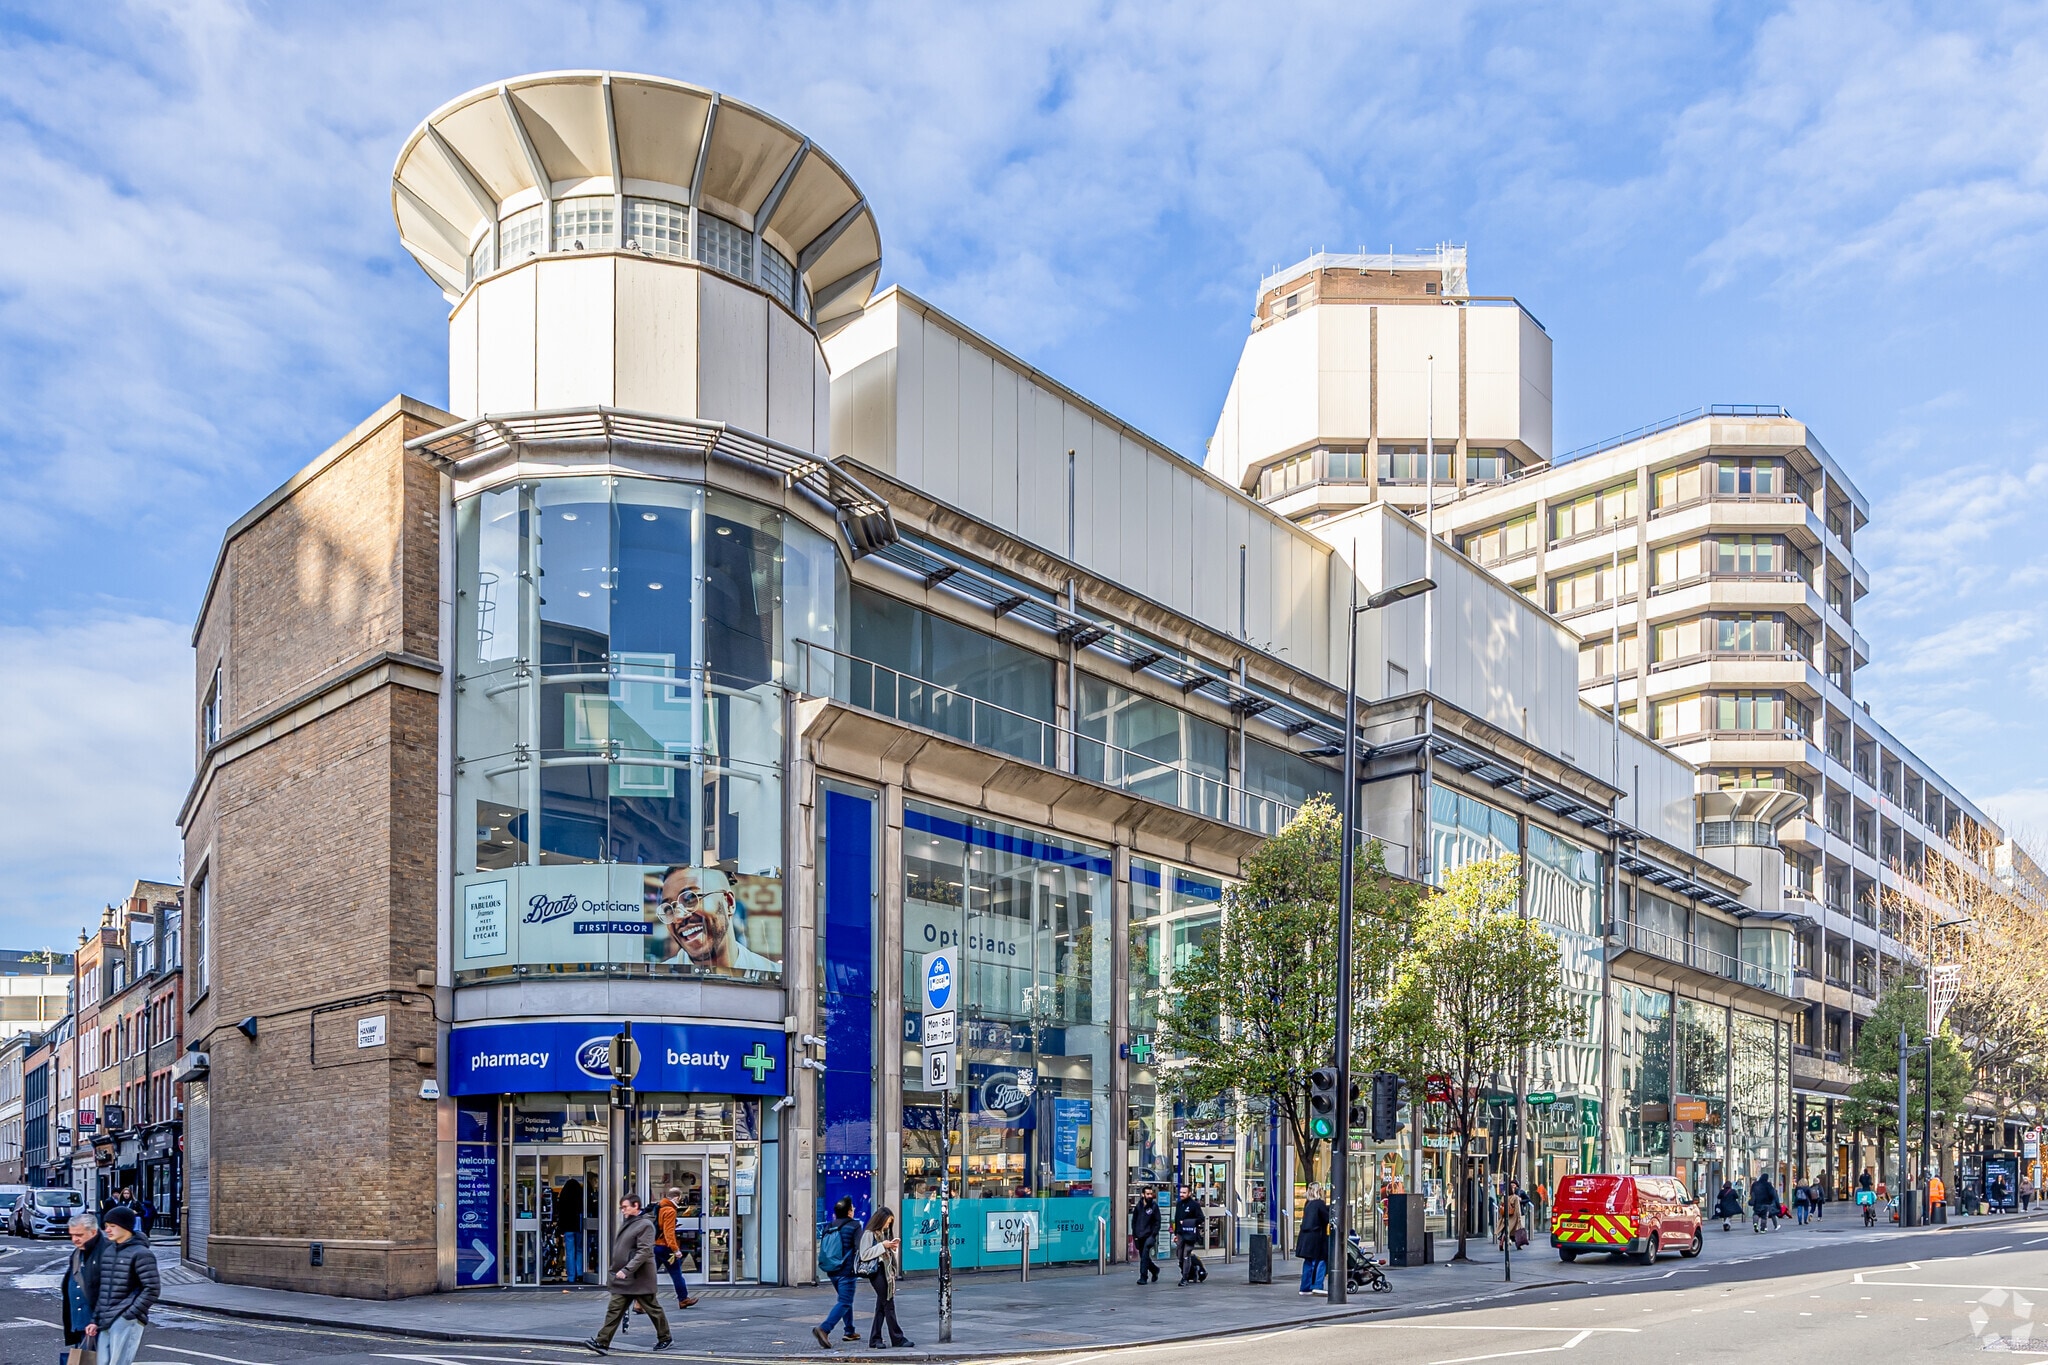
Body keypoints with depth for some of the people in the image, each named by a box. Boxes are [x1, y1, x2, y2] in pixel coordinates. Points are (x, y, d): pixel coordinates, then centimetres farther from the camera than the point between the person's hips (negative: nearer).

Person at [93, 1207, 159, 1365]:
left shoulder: (140, 1254, -8)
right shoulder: (107, 1252, 16)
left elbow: (152, 1289, -13)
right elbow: (103, 1291, 20)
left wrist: (130, 1314, -14)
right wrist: (95, 1320, 14)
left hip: (127, 1323, -8)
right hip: (105, 1323, 8)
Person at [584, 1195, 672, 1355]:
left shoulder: (645, 1225, -14)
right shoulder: (626, 1223, 14)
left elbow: (644, 1252, -22)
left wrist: (627, 1270, -27)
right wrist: (616, 1268, 18)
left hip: (639, 1278, -8)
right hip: (623, 1278, 8)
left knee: (653, 1309, 5)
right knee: (614, 1309, 1)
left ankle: (665, 1339, 19)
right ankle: (602, 1342, -2)